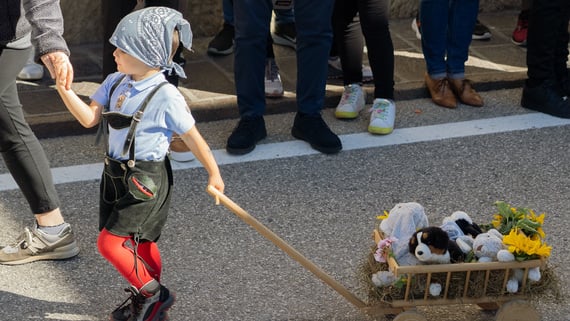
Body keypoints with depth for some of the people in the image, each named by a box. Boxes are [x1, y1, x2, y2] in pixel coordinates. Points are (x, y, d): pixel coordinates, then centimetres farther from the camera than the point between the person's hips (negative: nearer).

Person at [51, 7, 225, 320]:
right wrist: (65, 91, -17)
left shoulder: (166, 97, -20)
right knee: (140, 243, 20)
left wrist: (214, 174, -2)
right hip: (116, 174, 7)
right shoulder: (115, 83, -1)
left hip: (146, 180, -7)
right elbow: (89, 118, -3)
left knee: (109, 242, -11)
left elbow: (193, 138, -11)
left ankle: (153, 295, 9)